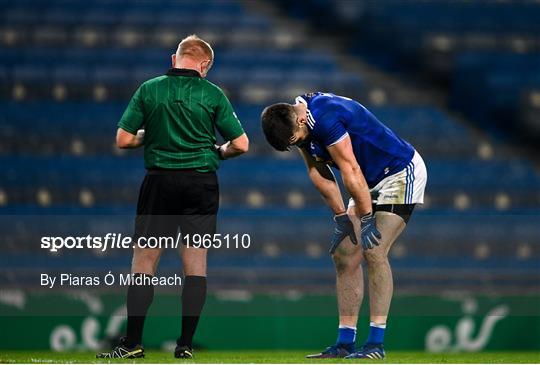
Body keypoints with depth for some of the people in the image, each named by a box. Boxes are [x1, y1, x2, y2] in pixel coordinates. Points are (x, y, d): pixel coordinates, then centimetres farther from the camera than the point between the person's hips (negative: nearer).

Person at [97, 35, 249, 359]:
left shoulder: (149, 90, -1)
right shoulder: (212, 94, -2)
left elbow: (123, 140, -2)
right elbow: (241, 144, -2)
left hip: (160, 181, 0)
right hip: (202, 182, 0)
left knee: (144, 261, 4)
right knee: (196, 261, 5)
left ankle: (133, 342, 0)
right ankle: (186, 345, 2)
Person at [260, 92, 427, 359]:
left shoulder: (325, 119, -31)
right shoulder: (299, 121, -2)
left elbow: (351, 172, -27)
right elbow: (318, 171, 5)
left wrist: (367, 221, -21)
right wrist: (341, 217, 2)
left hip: (402, 175, -10)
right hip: (371, 183, 10)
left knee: (373, 251, -20)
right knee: (344, 255, 4)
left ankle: (376, 343, -19)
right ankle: (345, 342, 7)